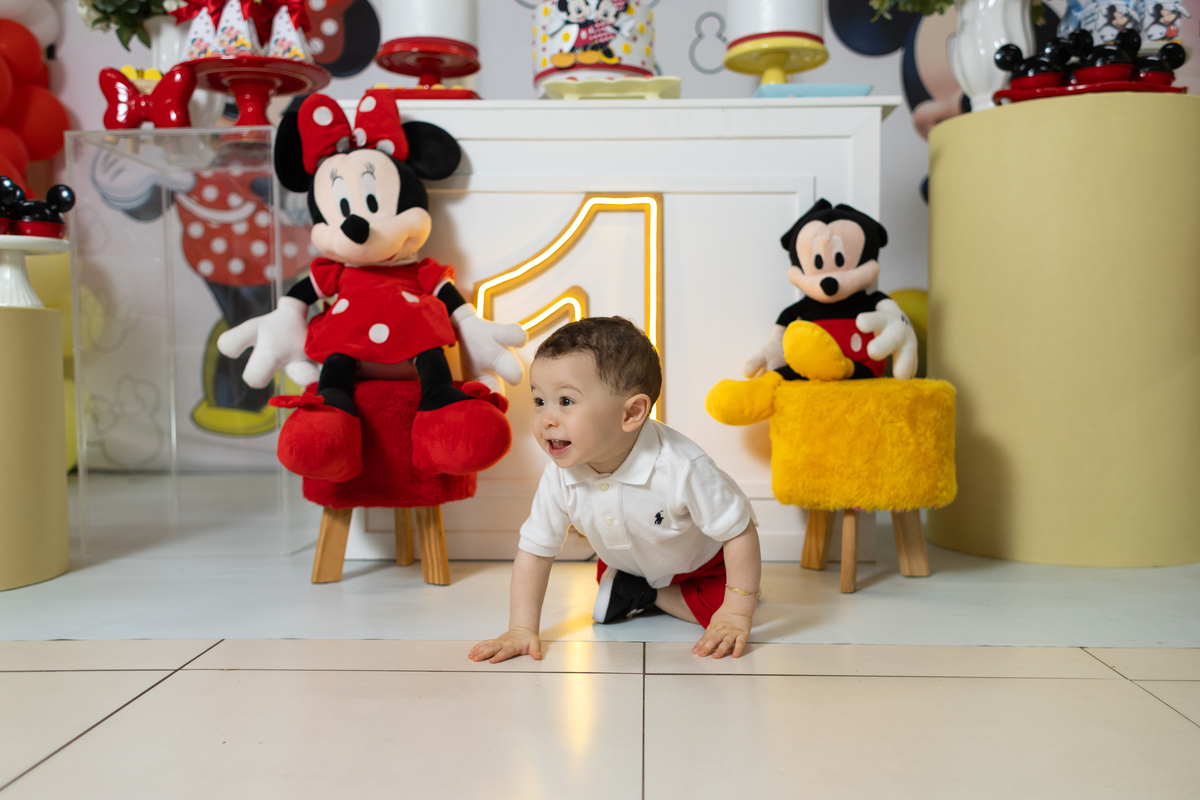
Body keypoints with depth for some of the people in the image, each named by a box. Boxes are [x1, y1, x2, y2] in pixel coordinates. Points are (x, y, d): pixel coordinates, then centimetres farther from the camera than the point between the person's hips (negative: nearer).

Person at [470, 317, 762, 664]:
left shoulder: (682, 468, -44)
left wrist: (737, 615, -32)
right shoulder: (559, 477, -29)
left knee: (716, 607, -21)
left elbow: (739, 532, -32)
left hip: (704, 561, -4)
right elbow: (534, 550, -18)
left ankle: (651, 595, -2)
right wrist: (521, 630, -26)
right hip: (628, 563, 4)